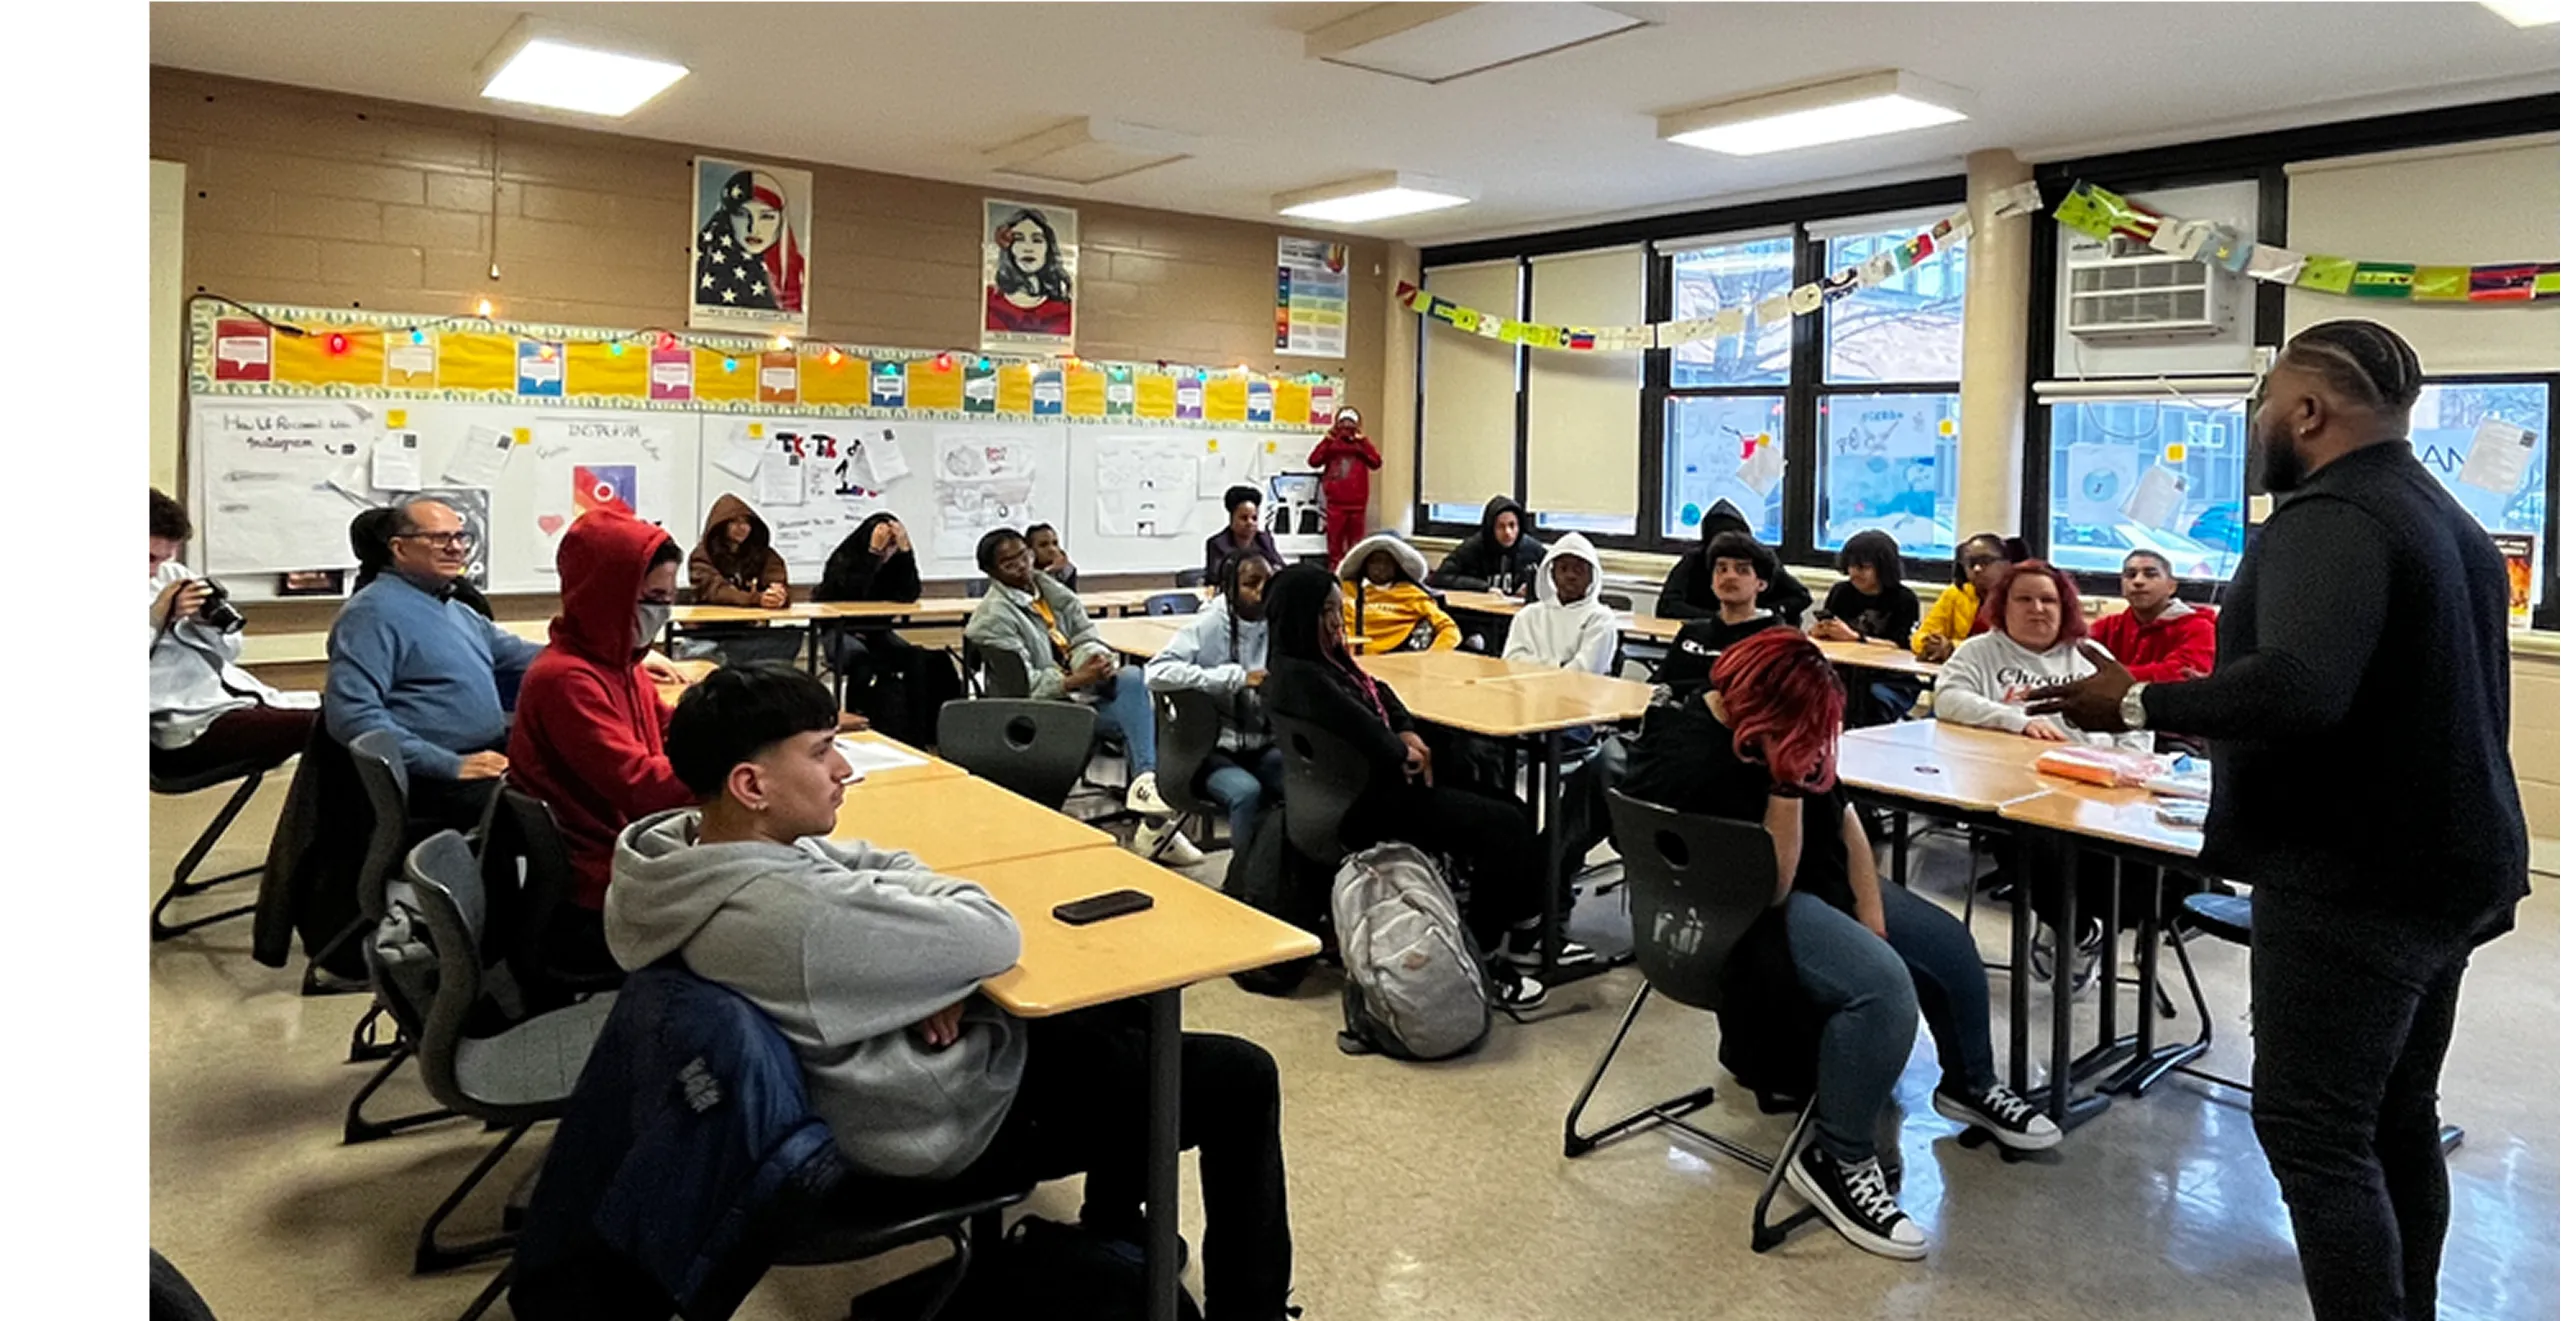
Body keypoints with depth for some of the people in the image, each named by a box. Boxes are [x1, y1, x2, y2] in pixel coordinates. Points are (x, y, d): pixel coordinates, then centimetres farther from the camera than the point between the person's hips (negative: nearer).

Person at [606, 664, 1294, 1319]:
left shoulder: (684, 843, -7)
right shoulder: (802, 913, -37)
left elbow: (877, 863, 4)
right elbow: (996, 937, -27)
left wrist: (942, 971, -12)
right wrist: (906, 890, -9)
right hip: (956, 1121, -9)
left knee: (1130, 1002, 25)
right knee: (1240, 1079, 0)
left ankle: (1111, 1231, 38)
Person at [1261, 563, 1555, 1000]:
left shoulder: (1327, 661, 11)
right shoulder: (1297, 677, -20)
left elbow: (1378, 693, 20)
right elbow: (1357, 725, -26)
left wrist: (1409, 734, 1)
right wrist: (1403, 755, -7)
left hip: (1383, 784, 10)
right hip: (1365, 806, -10)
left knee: (1512, 813, 6)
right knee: (1503, 827, -12)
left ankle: (1523, 934, 15)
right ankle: (1483, 961, -2)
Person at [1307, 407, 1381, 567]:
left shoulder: (1362, 446, 8)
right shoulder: (1331, 445, 5)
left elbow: (1375, 463, -9)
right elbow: (1313, 461, -8)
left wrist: (1363, 441, -11)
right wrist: (1327, 440, -11)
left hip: (1357, 504, 1)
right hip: (1335, 503, -1)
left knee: (1356, 543, 4)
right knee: (1335, 540, 2)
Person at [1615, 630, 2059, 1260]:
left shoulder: (1781, 727, -4)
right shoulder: (1693, 763, -31)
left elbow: (1843, 817, 5)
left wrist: (1872, 917, -1)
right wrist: (1787, 784, -33)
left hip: (1817, 883, 10)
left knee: (1948, 940, 13)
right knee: (1884, 986, -29)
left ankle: (1970, 1085, 38)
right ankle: (1837, 1162, -13)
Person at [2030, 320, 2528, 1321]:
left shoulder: (2330, 518, -19)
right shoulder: (2451, 522, 14)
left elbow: (2298, 685, -35)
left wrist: (2143, 703, -25)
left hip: (2354, 881, -10)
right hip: (2445, 867, 10)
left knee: (2312, 1129, -3)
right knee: (2396, 1122, 19)